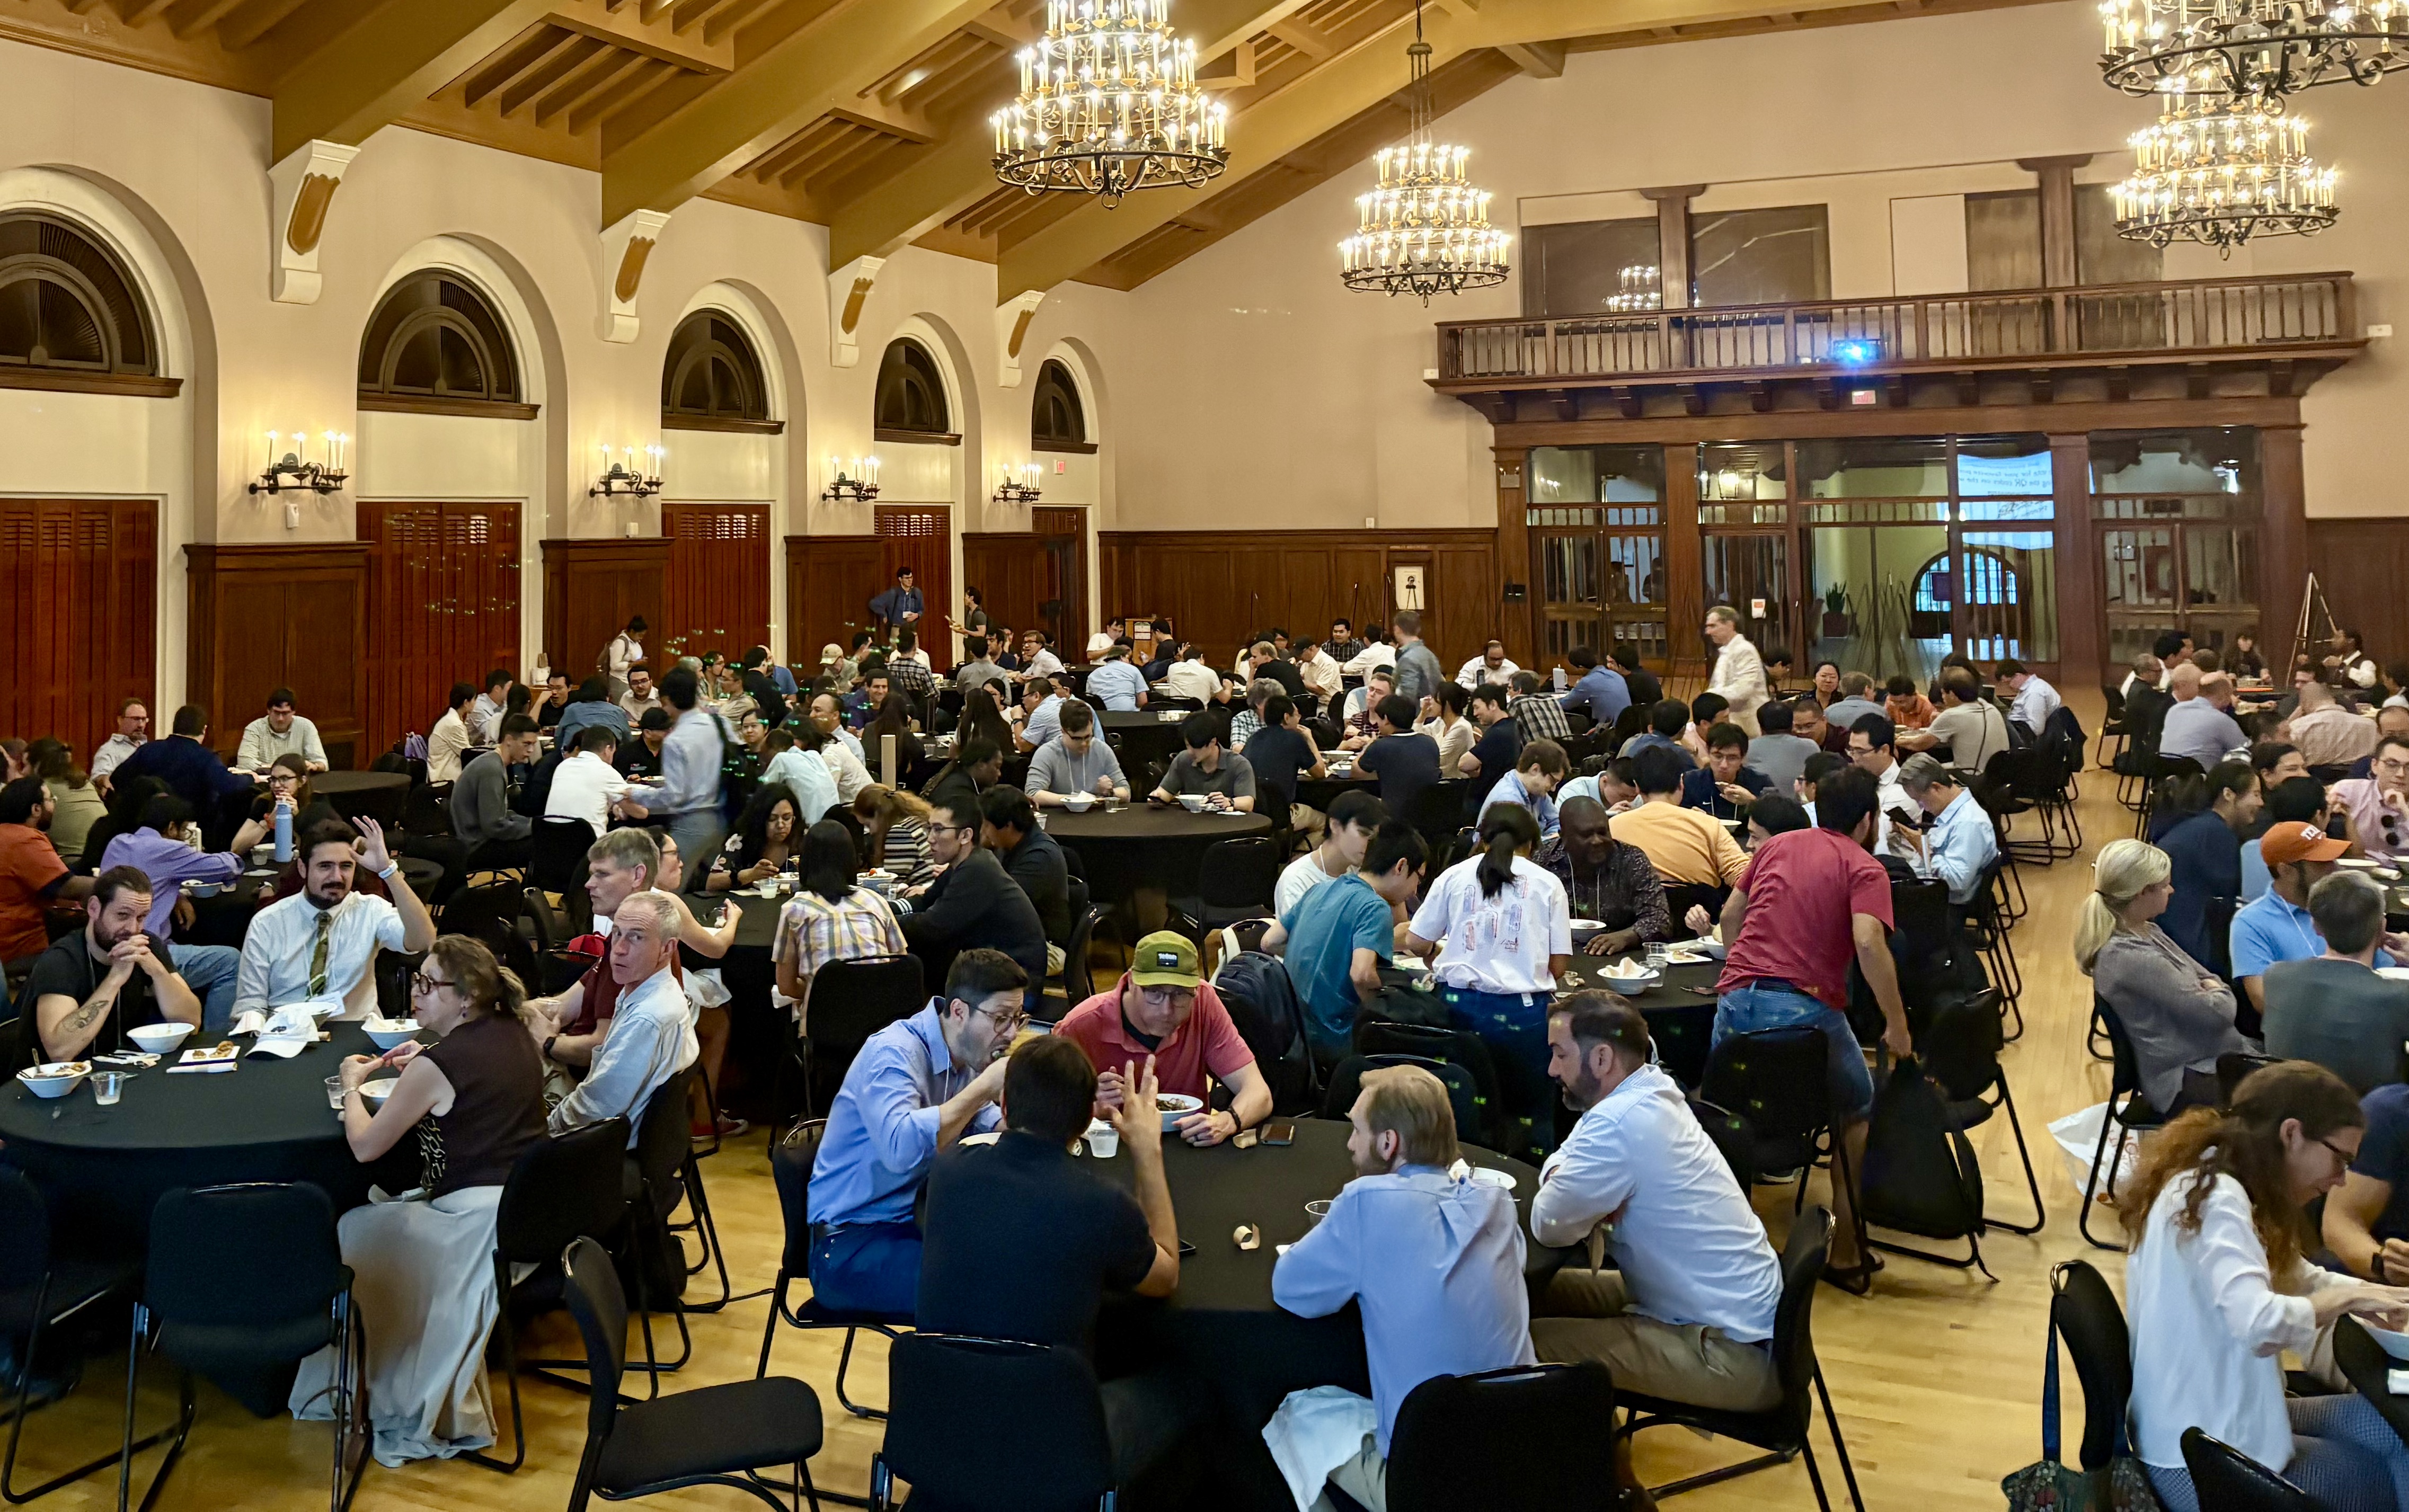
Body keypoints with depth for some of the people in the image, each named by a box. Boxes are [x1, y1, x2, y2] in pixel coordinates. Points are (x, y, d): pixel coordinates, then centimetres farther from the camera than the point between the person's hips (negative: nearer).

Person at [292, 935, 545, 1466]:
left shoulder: (440, 1063, -16)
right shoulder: (514, 1033, 6)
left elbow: (364, 1147, -9)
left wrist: (352, 1084, 7)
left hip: (481, 1222, -9)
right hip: (530, 1208, 9)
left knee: (353, 1233, 11)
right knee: (384, 1212, 25)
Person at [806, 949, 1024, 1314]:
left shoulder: (967, 1055, 7)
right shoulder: (893, 1054, -20)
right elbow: (901, 1149, -38)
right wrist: (986, 1086, -31)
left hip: (915, 1223, 9)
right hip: (849, 1247, -9)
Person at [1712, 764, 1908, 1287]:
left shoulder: (1777, 846, 19)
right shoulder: (1865, 870, 3)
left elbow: (1731, 914, 26)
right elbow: (1868, 942, -13)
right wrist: (1896, 1025, -9)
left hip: (1736, 999, 4)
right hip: (1806, 1006, -4)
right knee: (1857, 1112, 20)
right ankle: (1845, 1253, 21)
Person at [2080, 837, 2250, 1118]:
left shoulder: (2146, 933, 8)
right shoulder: (2128, 956, -23)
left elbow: (2208, 978, 16)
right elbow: (2217, 1012, -21)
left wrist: (2213, 990, -6)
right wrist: (2219, 995, 0)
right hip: (2185, 1082, -10)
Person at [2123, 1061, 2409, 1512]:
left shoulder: (2208, 1184, 10)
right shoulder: (2217, 1200, -19)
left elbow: (2297, 1278, 20)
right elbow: (2260, 1324, -33)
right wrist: (2346, 1298, -16)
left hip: (2201, 1424, 9)